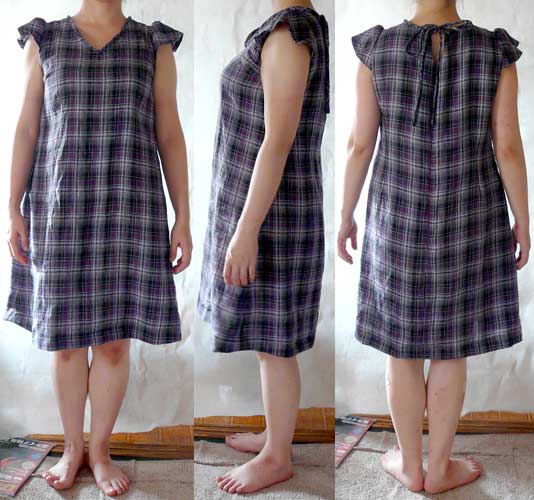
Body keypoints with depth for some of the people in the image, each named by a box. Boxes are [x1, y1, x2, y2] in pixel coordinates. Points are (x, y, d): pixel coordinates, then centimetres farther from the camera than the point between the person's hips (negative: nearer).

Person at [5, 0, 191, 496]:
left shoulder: (154, 46, 5)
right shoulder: (44, 41, 6)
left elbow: (170, 137, 2)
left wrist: (183, 218, -3)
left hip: (128, 208, 0)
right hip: (62, 208, 1)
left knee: (114, 338, 4)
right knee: (66, 335, 7)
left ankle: (100, 449, 22)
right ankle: (72, 447, 26)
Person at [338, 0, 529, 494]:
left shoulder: (377, 50, -9)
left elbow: (360, 145, -7)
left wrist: (347, 215, 5)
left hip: (399, 218, 0)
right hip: (469, 220, 0)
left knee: (402, 341, 13)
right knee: (452, 344, 12)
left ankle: (411, 464, 26)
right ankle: (439, 467, 25)